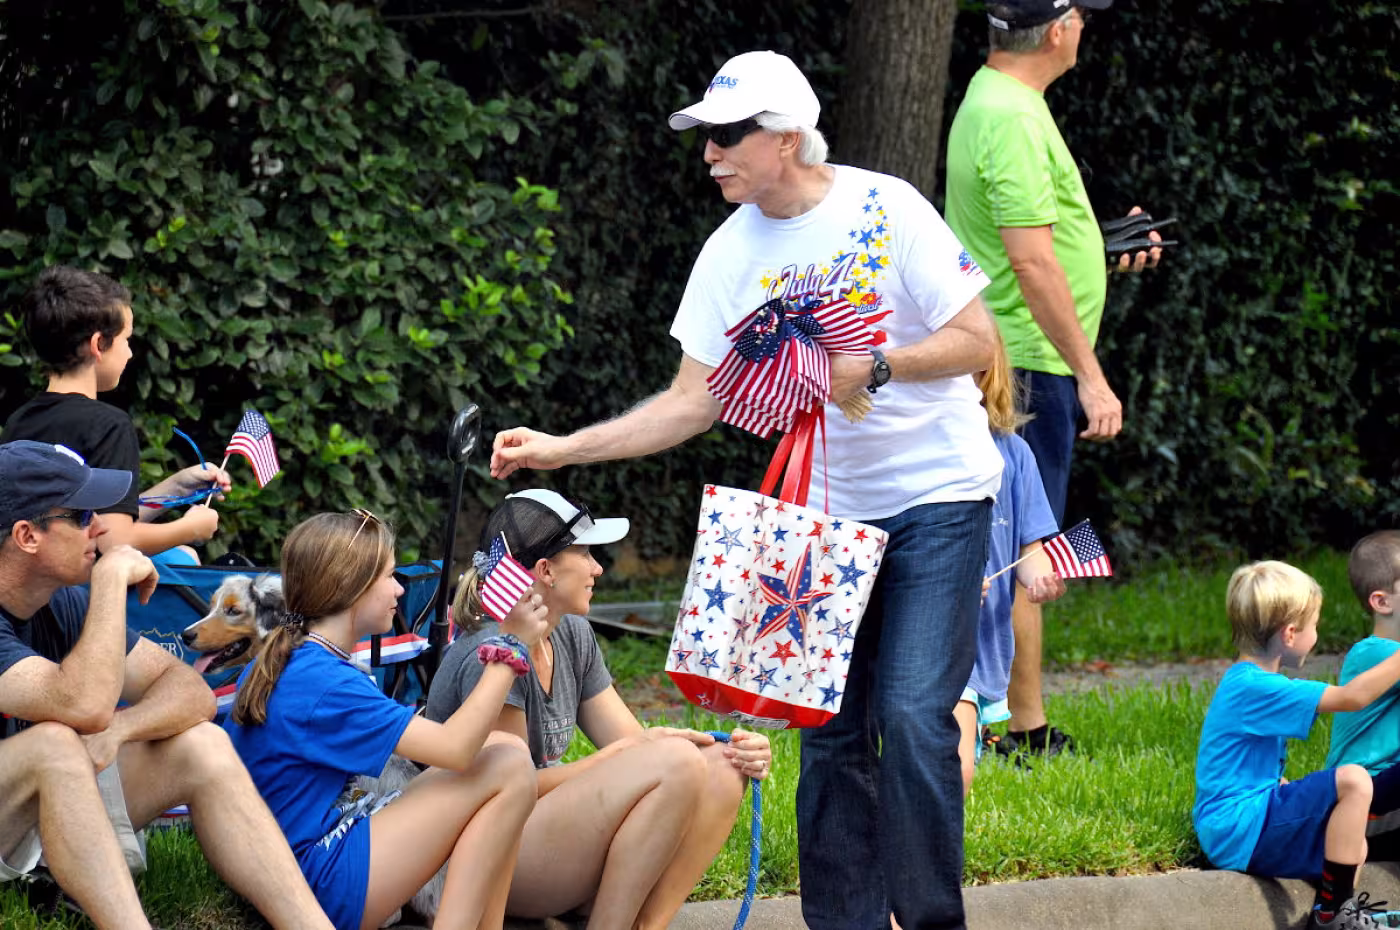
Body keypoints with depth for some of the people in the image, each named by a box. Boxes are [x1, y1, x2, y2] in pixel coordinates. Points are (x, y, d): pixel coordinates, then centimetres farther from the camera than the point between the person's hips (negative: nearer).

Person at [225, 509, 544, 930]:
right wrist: (510, 644, -15)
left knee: (500, 753, 8)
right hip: (323, 877, -10)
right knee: (510, 769, -13)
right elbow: (455, 749, -21)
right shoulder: (324, 682, -19)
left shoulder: (281, 665, 11)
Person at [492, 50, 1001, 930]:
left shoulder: (885, 208, -12)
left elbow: (977, 342, -11)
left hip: (936, 496, -5)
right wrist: (562, 449, -5)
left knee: (913, 716, -13)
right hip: (827, 509, 5)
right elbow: (695, 401, 3)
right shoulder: (732, 254, 0)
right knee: (831, 728, 3)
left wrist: (870, 367, -23)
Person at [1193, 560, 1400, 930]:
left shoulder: (1247, 682, 15)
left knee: (1352, 849, 20)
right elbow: (1352, 697, -22)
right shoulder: (1256, 689, -19)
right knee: (1353, 781, -21)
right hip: (1242, 831, -11)